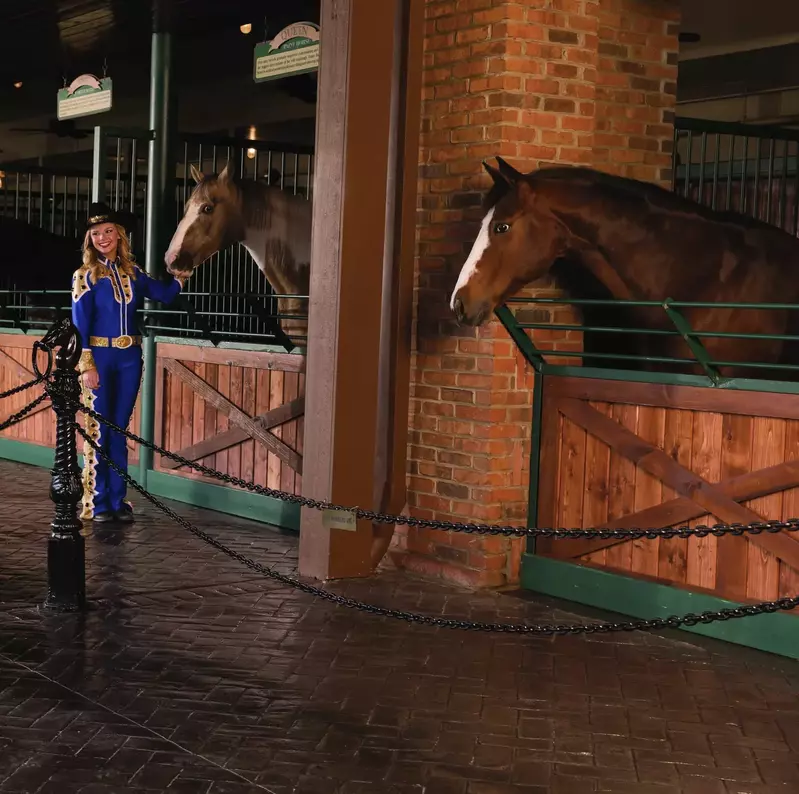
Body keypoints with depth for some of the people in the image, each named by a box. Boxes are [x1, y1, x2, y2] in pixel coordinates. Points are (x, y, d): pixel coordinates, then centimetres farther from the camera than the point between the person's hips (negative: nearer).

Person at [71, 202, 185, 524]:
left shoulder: (132, 272, 9)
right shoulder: (85, 275, -3)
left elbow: (165, 294, 8)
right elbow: (79, 324, -7)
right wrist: (86, 366, -14)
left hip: (129, 359, 4)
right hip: (99, 357, -4)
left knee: (119, 430, 9)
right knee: (98, 430, 0)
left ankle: (118, 500, 15)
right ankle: (97, 503, 7)